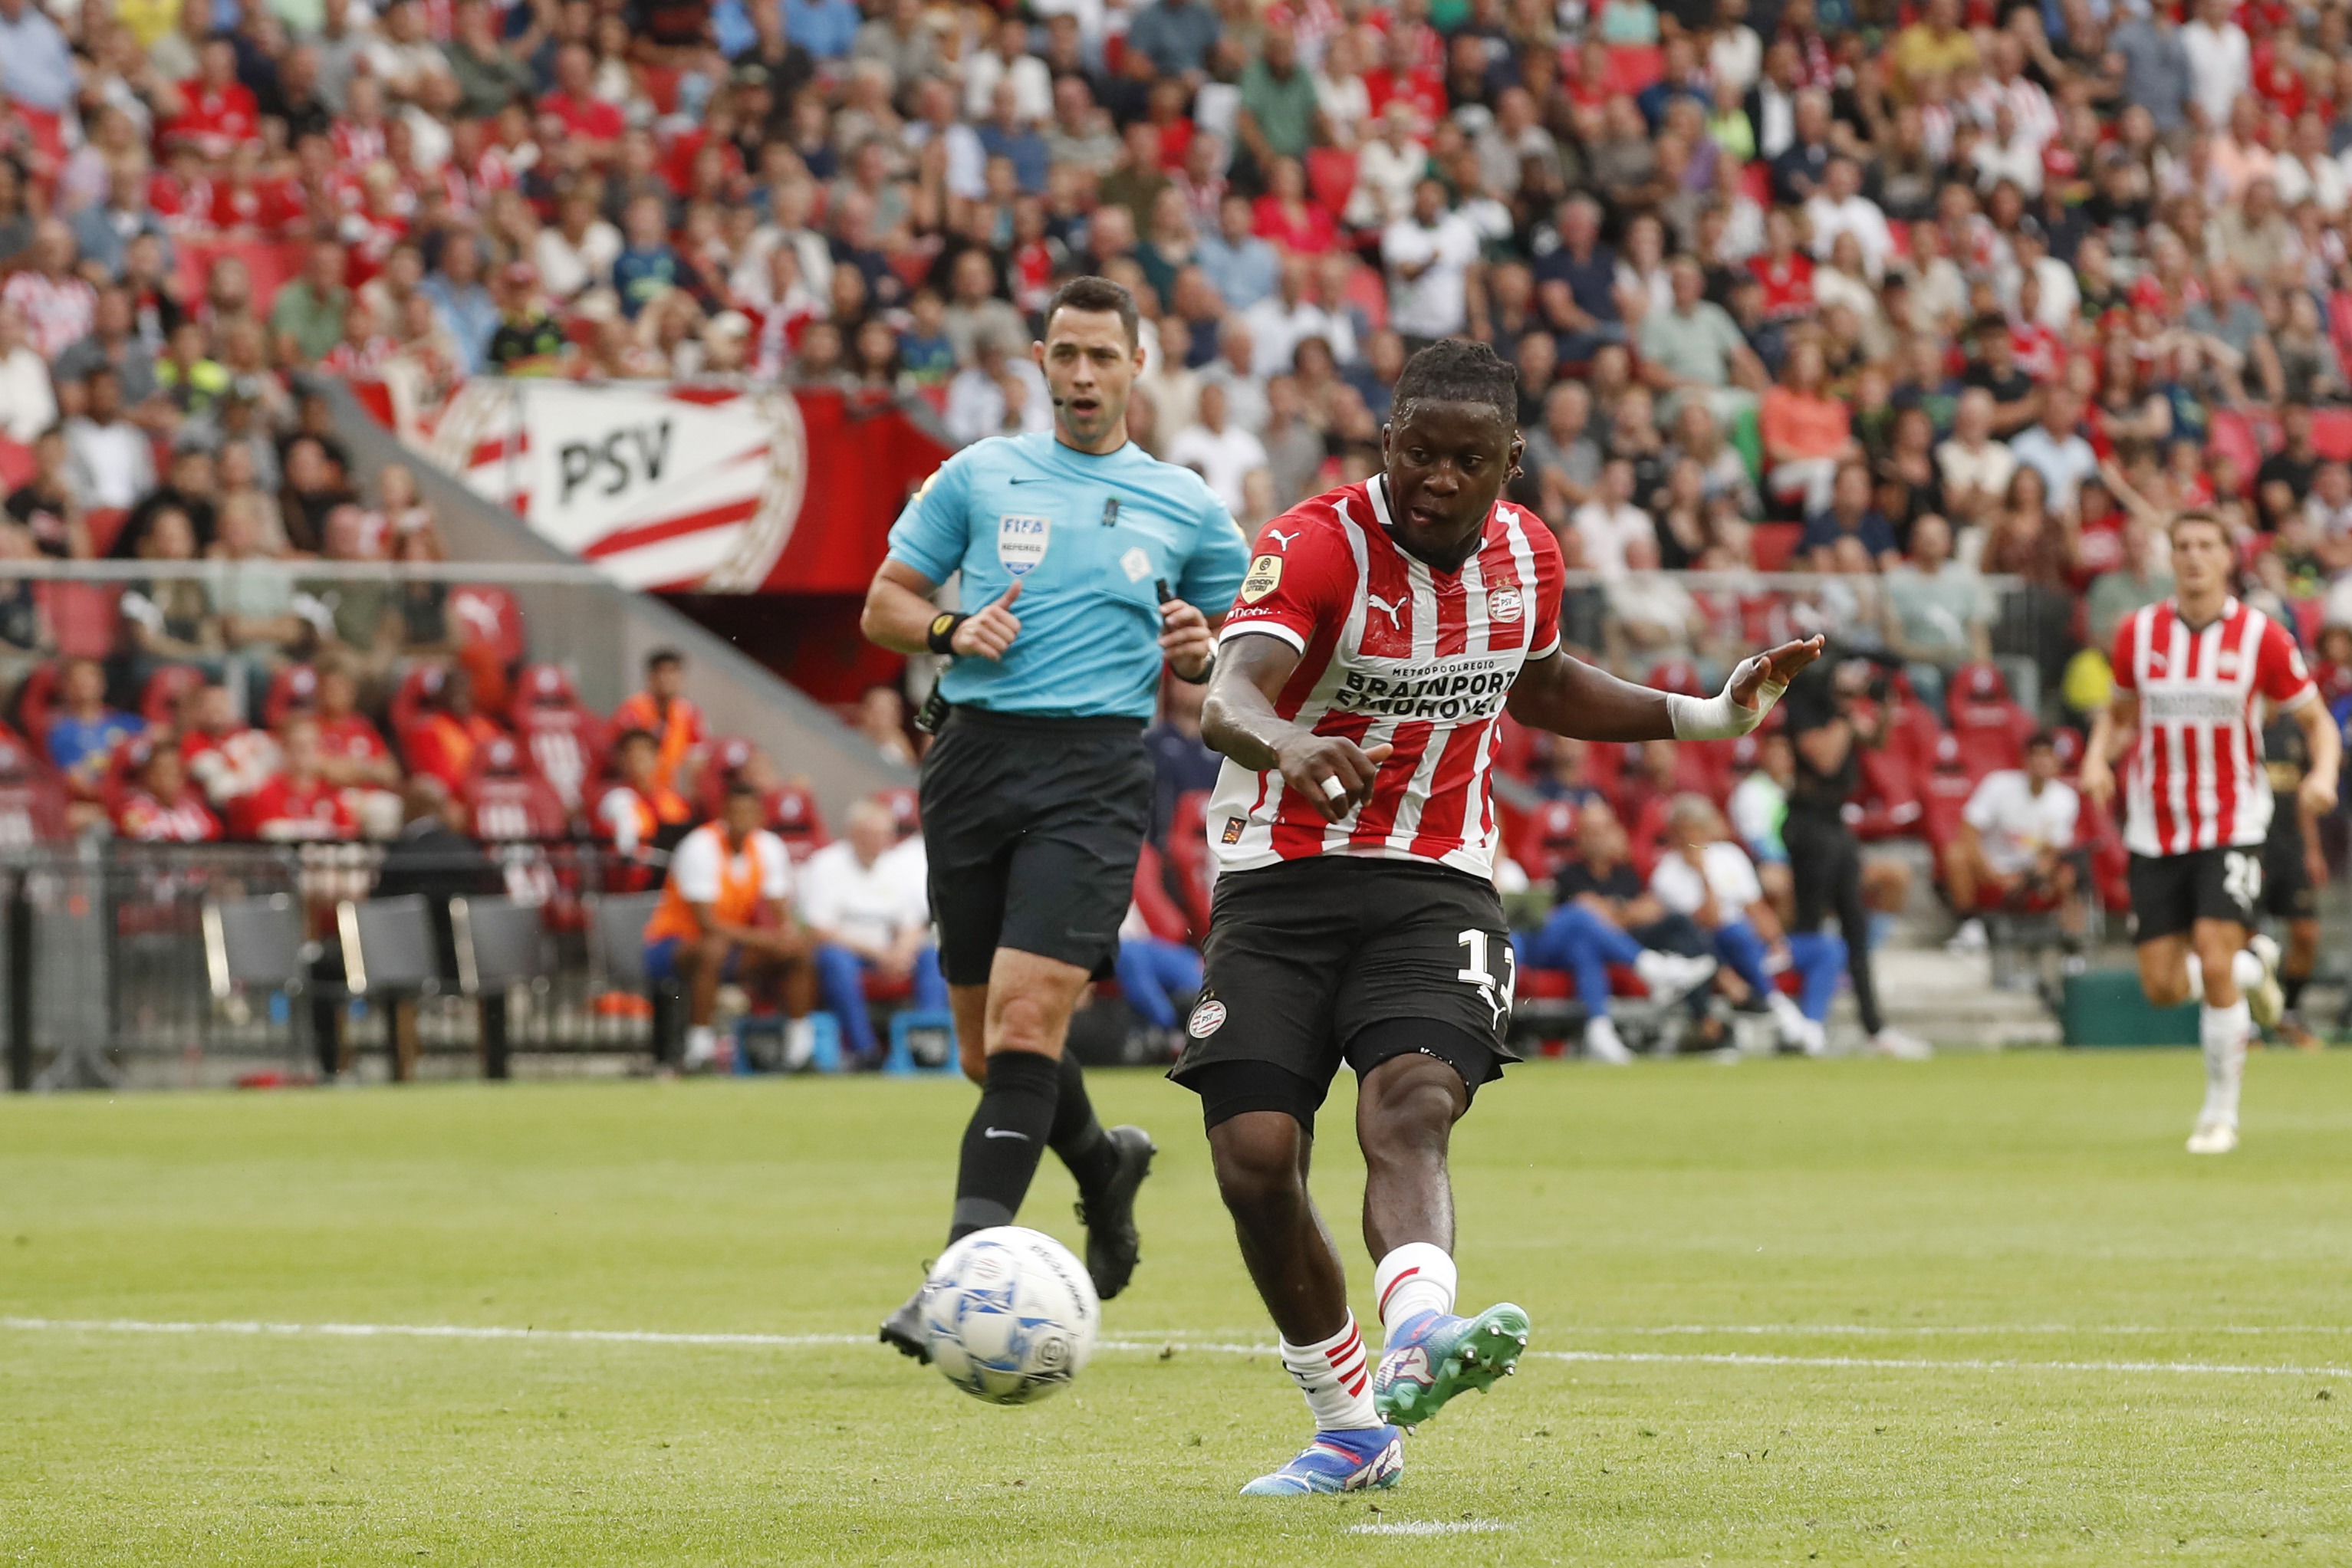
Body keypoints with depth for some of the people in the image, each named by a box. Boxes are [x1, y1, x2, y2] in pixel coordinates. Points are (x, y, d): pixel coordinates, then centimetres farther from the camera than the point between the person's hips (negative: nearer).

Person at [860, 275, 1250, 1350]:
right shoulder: (979, 475, 12)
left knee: (1026, 1016, -18)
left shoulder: (1184, 507, 11)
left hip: (1096, 767, -3)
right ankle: (1103, 1165, 38)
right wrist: (952, 632, -6)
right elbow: (883, 607, 14)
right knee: (986, 1047, 7)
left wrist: (1201, 656, -4)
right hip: (976, 753, 3)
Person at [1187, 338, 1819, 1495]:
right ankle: (1351, 1430, 10)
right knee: (1254, 1156, -10)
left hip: (1435, 889, 2)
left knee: (1409, 1107, -26)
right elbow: (1229, 698, -33)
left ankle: (1418, 1336, -53)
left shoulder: (1525, 554, 5)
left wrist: (1709, 716, 22)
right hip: (1280, 887, -1)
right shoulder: (1317, 546, -14)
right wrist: (1290, 746, -56)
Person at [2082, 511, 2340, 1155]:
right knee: (2163, 986, 0)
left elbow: (2317, 720, 1)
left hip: (2232, 826, -3)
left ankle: (2222, 1113, -2)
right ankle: (2254, 965, 35)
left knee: (2213, 962, -18)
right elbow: (2118, 711, 15)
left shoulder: (2261, 636, -7)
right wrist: (2098, 758, -6)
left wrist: (2323, 774, -19)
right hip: (2155, 830, 3)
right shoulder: (2138, 633, 0)